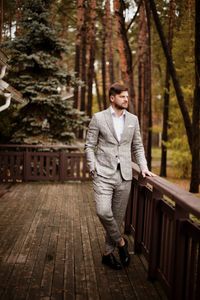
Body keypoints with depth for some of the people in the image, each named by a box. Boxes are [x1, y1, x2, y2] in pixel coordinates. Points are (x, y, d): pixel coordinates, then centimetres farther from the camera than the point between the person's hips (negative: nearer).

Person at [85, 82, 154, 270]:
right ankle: (120, 241, 7)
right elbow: (89, 146, 2)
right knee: (103, 212, -20)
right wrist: (93, 168, -8)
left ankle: (108, 253, 25)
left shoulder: (133, 119, 10)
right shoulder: (98, 118, 0)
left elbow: (137, 146, 16)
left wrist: (143, 166, 3)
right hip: (103, 174, -3)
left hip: (124, 176, 3)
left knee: (118, 216, 7)